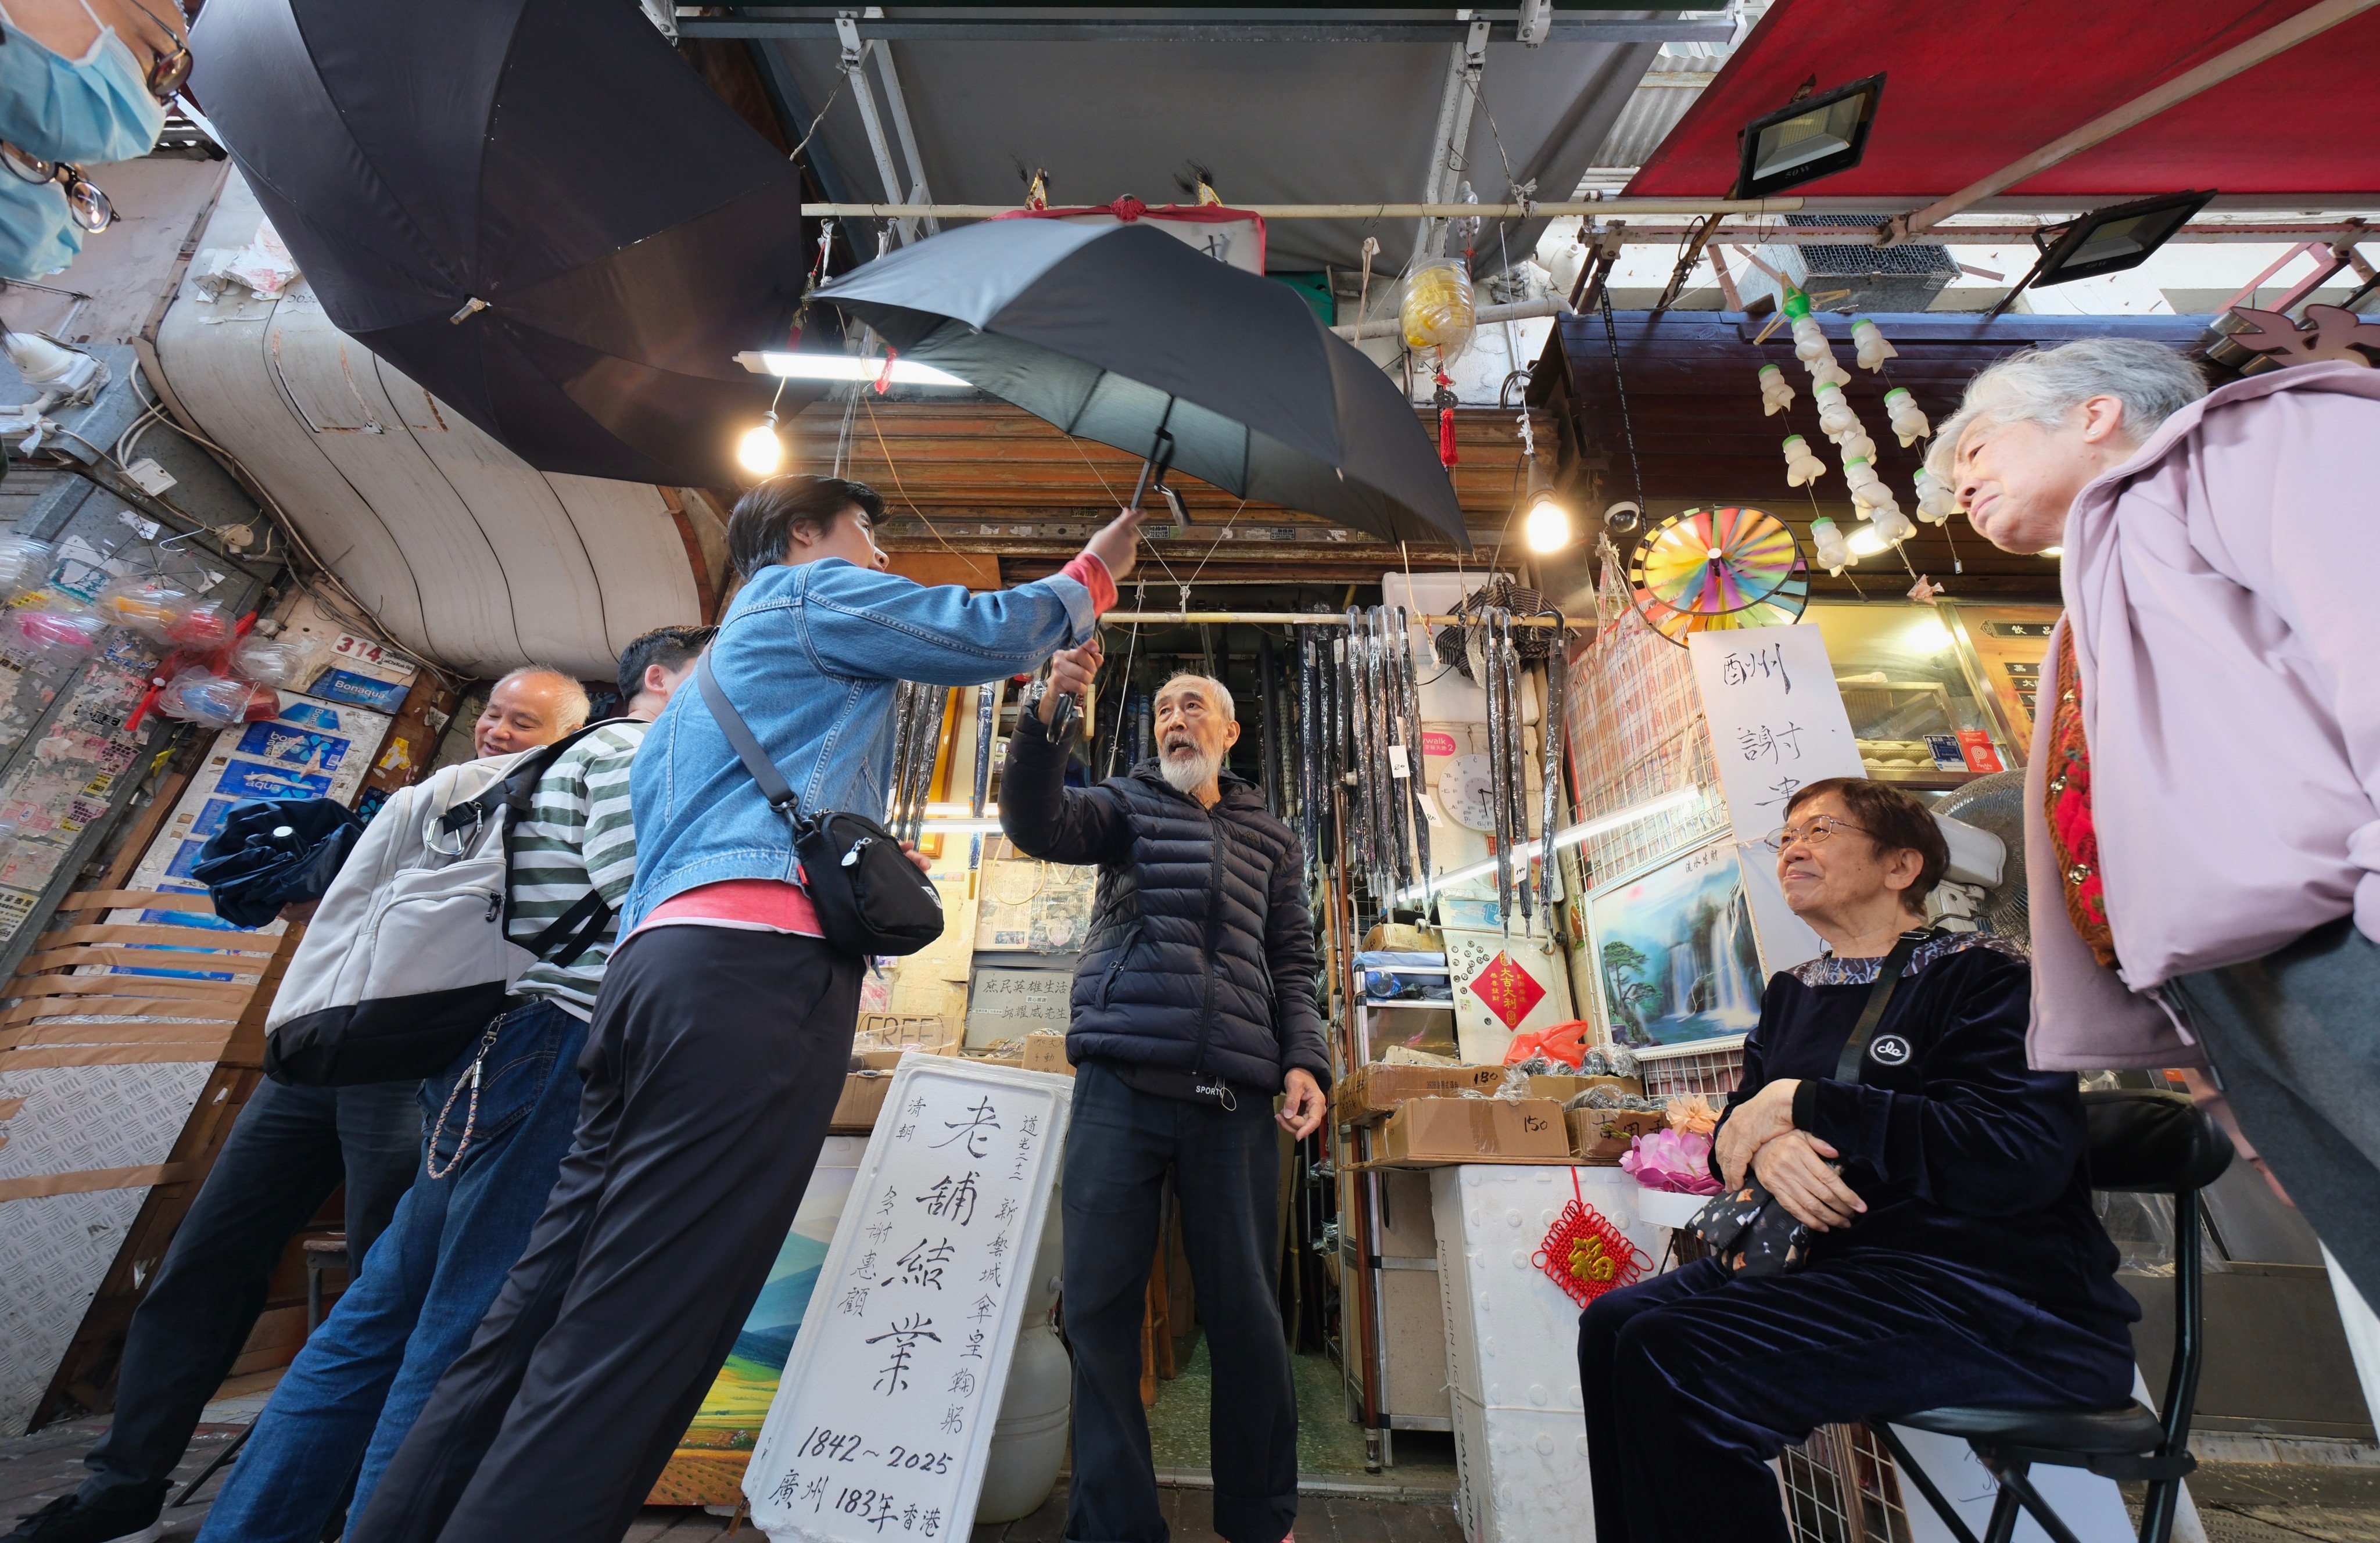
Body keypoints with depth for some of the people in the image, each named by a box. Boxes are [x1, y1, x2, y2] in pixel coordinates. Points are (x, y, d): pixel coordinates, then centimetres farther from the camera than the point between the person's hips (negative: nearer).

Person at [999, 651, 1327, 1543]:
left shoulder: (1269, 838, 18)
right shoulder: (1128, 804, 13)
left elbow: (1292, 963, 15)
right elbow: (1036, 825, -6)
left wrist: (1304, 1060, 0)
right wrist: (1047, 718, -22)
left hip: (1233, 1100, 1)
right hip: (1121, 1087, 0)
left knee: (1245, 1313, 7)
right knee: (1098, 1308, 4)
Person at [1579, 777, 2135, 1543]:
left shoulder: (1979, 974, -6)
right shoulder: (1792, 994, 15)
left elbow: (2024, 1156, -20)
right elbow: (1738, 1128, 13)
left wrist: (1802, 1103, -17)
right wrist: (1768, 1149, -12)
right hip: (1832, 1259, 7)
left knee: (1668, 1359, -26)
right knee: (1612, 1323, -7)